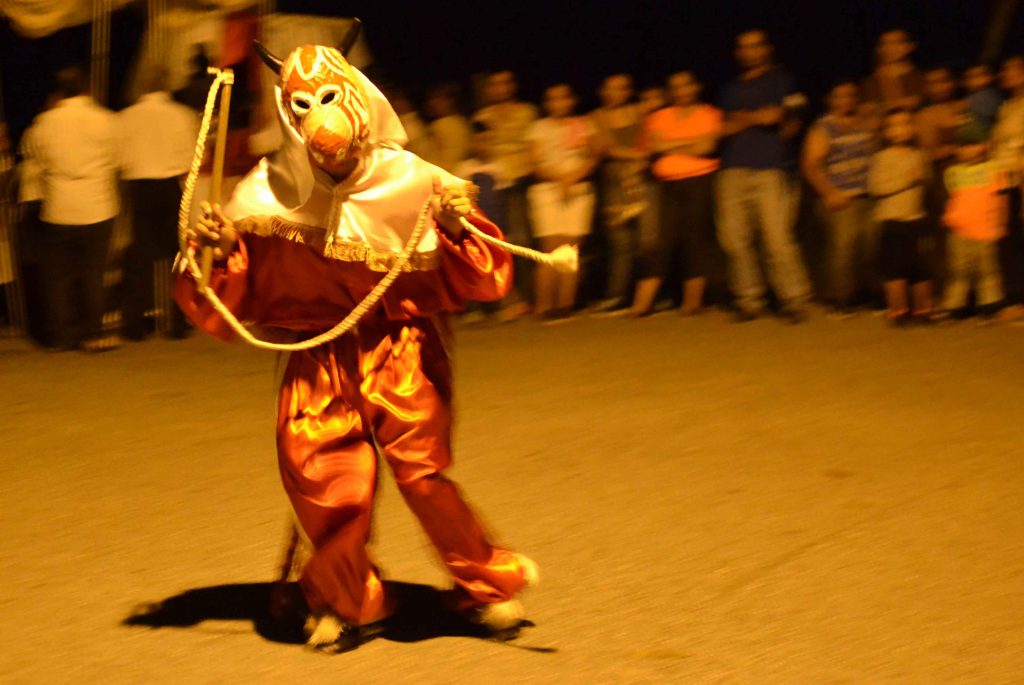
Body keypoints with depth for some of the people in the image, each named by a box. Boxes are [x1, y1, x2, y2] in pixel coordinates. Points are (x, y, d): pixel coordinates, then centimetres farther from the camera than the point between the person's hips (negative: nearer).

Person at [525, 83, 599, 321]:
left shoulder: (583, 126, 13)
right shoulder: (540, 128, 7)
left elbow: (592, 158, 9)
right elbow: (535, 164, 0)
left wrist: (575, 176, -9)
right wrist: (560, 176, -15)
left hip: (579, 190, 2)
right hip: (547, 189, -2)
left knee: (570, 248, -5)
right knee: (552, 248, -12)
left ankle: (565, 306, -1)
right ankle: (543, 306, -11)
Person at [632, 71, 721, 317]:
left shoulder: (709, 115, 6)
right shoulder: (660, 117, 15)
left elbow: (707, 145, -8)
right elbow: (654, 145, 0)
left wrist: (671, 145, -1)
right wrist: (690, 142, -2)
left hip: (699, 182, -2)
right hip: (668, 184, 2)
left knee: (695, 239, -4)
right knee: (664, 240, -6)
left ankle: (693, 300, 3)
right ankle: (643, 302, -11)